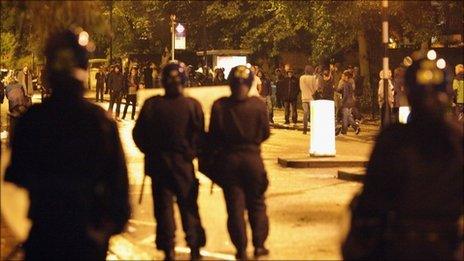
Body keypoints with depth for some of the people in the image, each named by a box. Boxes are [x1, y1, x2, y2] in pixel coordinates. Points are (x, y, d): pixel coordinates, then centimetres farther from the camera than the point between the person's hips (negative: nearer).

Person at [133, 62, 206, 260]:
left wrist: (150, 151, 11)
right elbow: (199, 135, -10)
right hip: (184, 163, 0)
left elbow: (138, 134, -5)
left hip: (158, 163, 0)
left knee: (163, 206, 9)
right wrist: (191, 153, 8)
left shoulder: (152, 105, -11)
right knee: (188, 206, 13)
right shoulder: (192, 105, -13)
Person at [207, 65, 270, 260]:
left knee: (235, 206, 8)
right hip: (252, 158, 0)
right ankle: (259, 245, 19)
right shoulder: (258, 105, -12)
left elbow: (213, 136, -6)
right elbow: (265, 133, -2)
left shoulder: (219, 106, -11)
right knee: (256, 204, 16)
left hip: (228, 160, 0)